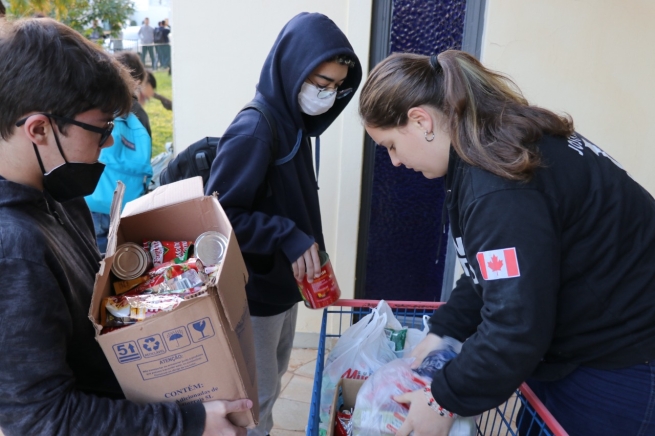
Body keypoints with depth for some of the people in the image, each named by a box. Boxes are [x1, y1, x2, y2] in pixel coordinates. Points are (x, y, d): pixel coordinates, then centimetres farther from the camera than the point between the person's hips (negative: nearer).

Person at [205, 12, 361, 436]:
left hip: (284, 280, 9)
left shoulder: (292, 121, 4)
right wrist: (286, 236, -27)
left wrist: (306, 246, 4)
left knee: (274, 379, 25)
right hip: (253, 288, -8)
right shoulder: (253, 130, -23)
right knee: (257, 394, 10)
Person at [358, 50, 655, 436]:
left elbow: (516, 328, -29)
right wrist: (444, 329, 3)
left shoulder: (499, 187, -31)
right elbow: (494, 270, 9)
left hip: (623, 363, -9)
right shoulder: (500, 145, 1)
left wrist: (446, 399, -16)